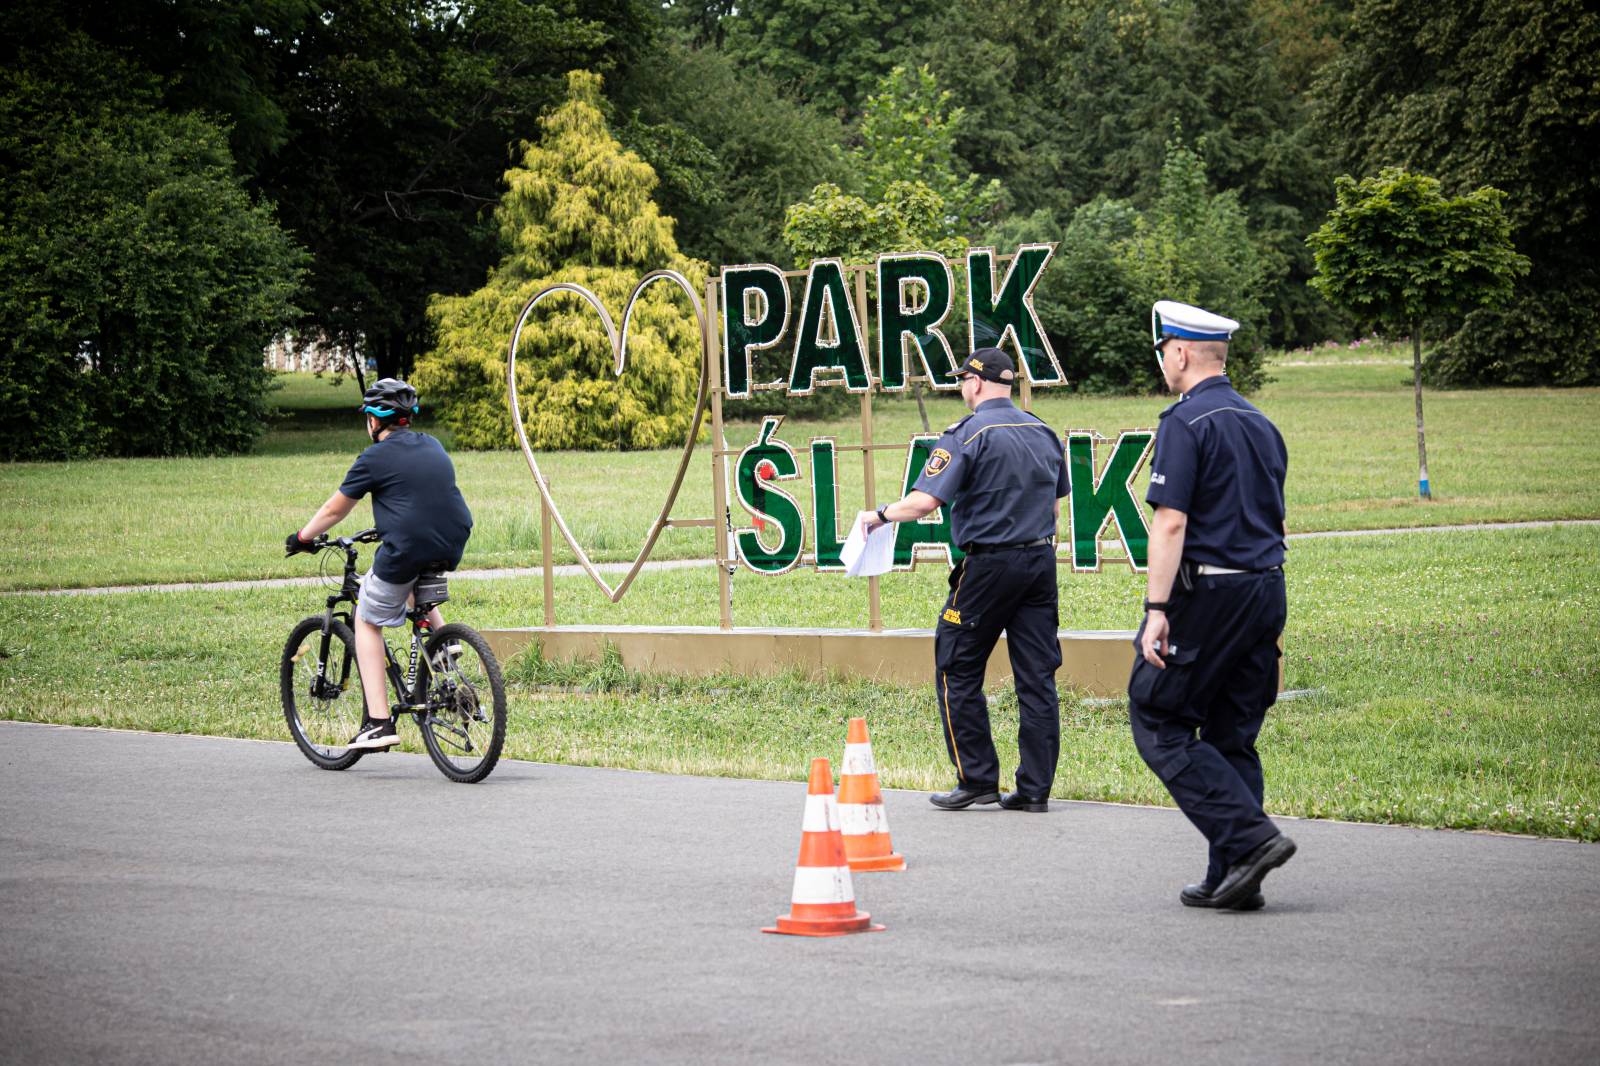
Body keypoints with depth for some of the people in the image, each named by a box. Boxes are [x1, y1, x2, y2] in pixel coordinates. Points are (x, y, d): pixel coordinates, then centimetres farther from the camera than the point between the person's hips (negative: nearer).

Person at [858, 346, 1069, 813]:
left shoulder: (968, 434, -10)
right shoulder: (1044, 432, 11)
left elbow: (924, 502, -17)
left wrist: (881, 515, -1)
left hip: (988, 565, -6)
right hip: (1040, 561, 6)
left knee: (957, 672, 5)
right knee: (1036, 678, 5)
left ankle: (977, 779, 3)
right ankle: (1035, 788, 5)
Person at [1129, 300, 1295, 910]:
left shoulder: (1186, 423, -10)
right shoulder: (1261, 425, 16)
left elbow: (1171, 523, -17)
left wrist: (1157, 610, -18)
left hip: (1206, 591, -8)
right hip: (1267, 588, 8)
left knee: (1159, 726, 0)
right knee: (1231, 738, 11)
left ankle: (1250, 837, -12)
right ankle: (1230, 880, 8)